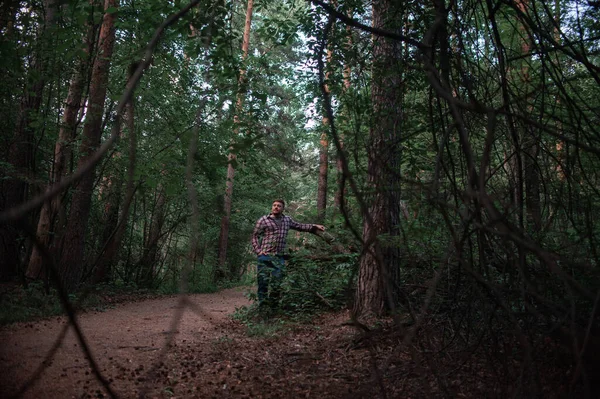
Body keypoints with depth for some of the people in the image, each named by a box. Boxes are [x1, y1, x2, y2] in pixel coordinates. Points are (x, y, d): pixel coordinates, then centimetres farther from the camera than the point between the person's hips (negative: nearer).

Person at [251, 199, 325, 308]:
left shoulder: (287, 220, 13)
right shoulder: (263, 220, 1)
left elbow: (299, 226, 26)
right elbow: (255, 236, 4)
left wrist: (314, 227, 18)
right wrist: (258, 251, -7)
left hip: (279, 258, 3)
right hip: (265, 257, -3)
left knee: (276, 283, 3)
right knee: (263, 282, -3)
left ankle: (273, 305, 15)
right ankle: (262, 306, 6)